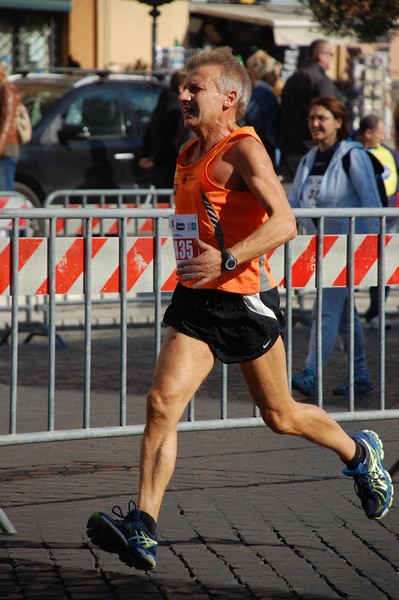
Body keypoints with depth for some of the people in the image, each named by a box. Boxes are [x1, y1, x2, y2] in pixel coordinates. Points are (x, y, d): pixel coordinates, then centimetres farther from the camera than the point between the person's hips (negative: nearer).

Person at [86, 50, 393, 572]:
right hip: (195, 300, 6)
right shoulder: (188, 154, 12)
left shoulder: (244, 149, -14)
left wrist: (227, 260, -33)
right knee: (162, 402, -14)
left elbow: (285, 222, -25)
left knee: (281, 416, 10)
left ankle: (361, 455, 39)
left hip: (244, 300, -6)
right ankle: (142, 529, -19)